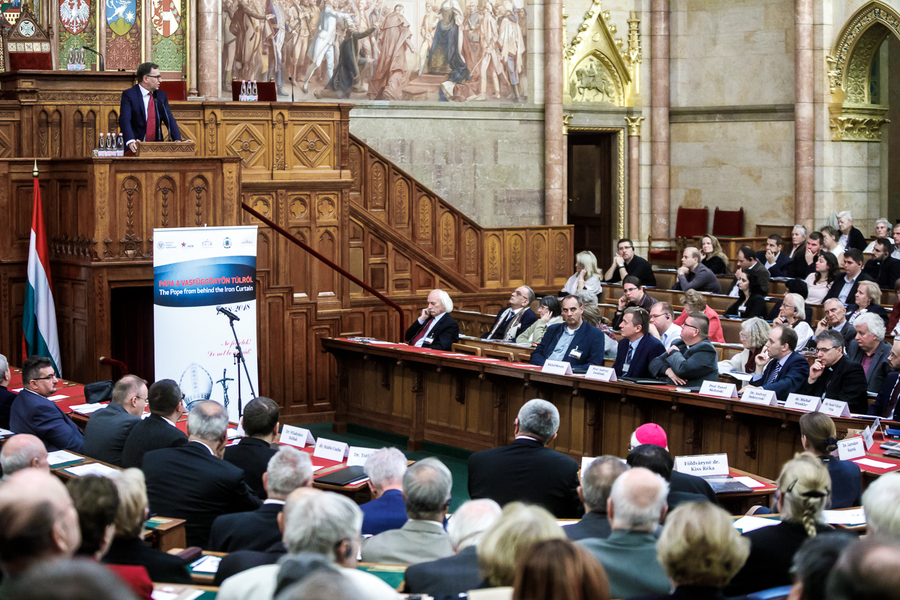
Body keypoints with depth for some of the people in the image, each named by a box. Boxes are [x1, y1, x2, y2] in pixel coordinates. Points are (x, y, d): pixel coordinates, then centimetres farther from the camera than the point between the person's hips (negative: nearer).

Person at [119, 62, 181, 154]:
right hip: (136, 148, -4)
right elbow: (125, 120, -14)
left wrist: (177, 140, -12)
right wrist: (131, 141, -31)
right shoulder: (129, 94, -2)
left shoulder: (161, 95, 14)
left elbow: (169, 120, 6)